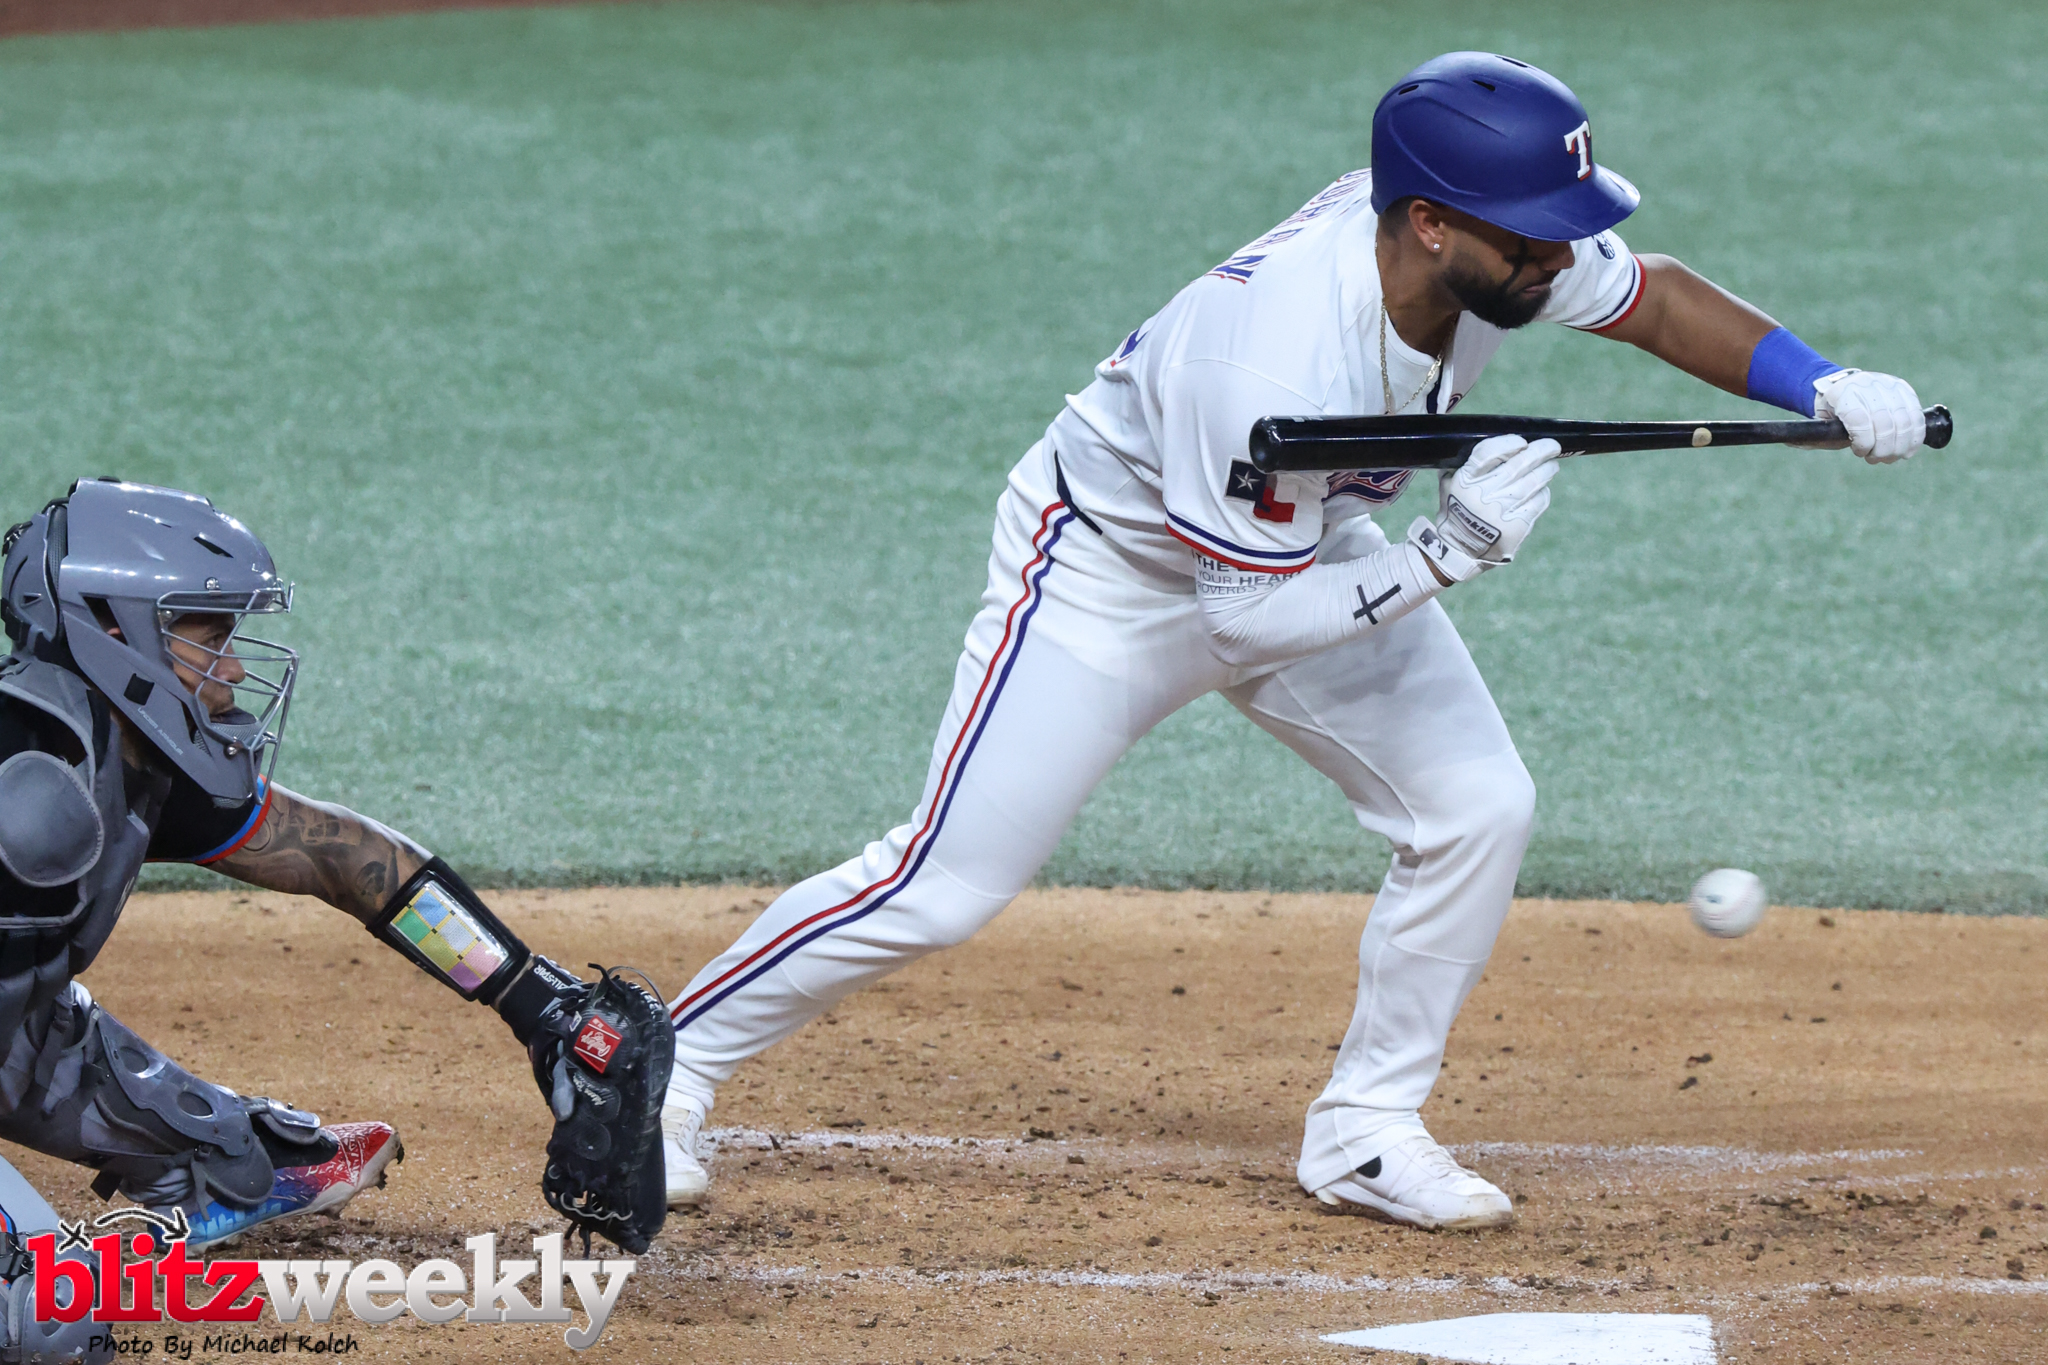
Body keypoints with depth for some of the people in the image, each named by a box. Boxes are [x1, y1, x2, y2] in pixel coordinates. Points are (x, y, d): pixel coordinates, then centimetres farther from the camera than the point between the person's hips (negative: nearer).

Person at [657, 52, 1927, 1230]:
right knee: (946, 884, -10)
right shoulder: (1274, 365, -42)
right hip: (1114, 569, -7)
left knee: (1479, 808, -6)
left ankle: (1368, 1130, 9)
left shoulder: (1508, 249, -21)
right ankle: (670, 1066, 8)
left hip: (1311, 543, 7)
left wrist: (1827, 387, -15)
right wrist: (1444, 556, -40)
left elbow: (1654, 298, -2)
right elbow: (1253, 615, -32)